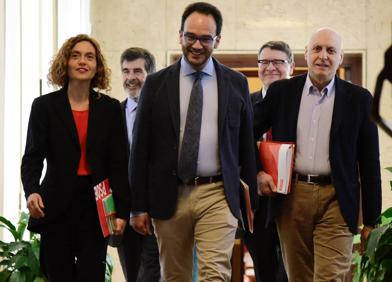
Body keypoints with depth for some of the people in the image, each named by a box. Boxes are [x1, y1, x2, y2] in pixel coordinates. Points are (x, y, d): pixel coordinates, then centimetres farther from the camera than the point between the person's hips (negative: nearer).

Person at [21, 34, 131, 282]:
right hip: (56, 205, 0)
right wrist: (31, 191, -23)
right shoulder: (45, 106, 3)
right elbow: (33, 156, -3)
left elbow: (119, 163, 4)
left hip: (95, 205, 1)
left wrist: (122, 211, -2)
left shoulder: (110, 109, 6)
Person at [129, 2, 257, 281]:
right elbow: (141, 148, 4)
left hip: (218, 195, -1)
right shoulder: (156, 84, 4)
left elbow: (247, 145, 10)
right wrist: (138, 206, 1)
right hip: (169, 196, 1)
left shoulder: (236, 83, 6)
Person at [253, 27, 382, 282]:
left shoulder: (359, 99, 3)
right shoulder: (281, 91, 7)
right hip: (291, 196, 2)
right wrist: (257, 172, -1)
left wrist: (371, 220, 3)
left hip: (335, 199, -2)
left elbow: (369, 164, 4)